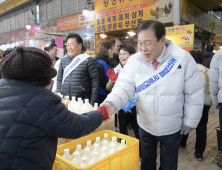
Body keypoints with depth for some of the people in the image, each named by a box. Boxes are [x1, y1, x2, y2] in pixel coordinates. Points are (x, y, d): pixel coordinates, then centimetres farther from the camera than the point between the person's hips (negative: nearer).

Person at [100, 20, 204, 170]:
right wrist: (112, 103, -39)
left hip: (172, 128, -1)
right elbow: (125, 86, -18)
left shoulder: (183, 59, -18)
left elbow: (194, 94, -11)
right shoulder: (134, 61, -13)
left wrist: (189, 122, -4)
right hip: (145, 125, 2)